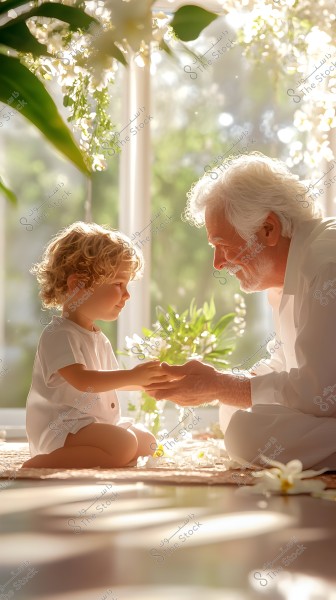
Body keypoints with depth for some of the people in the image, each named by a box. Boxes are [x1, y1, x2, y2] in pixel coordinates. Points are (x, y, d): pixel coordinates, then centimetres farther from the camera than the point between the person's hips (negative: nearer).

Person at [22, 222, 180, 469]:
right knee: (124, 445, -28)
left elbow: (111, 380, 24)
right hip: (62, 428, -10)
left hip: (99, 422, 10)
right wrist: (132, 376, -29)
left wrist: (148, 380, 8)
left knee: (147, 443, 12)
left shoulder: (99, 338, 17)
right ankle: (40, 464, -24)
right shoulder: (59, 335, -16)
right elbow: (83, 380, -27)